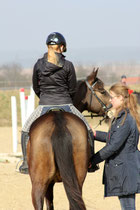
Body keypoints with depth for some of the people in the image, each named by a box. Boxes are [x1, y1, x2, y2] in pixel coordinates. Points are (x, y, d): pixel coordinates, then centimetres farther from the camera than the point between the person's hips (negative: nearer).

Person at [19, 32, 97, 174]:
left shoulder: (38, 65, -2)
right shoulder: (68, 65, -6)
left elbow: (36, 88, 8)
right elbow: (72, 90, 1)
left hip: (44, 106, 1)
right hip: (65, 105, -1)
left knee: (26, 130, 21)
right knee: (86, 130, 20)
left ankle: (27, 164, 13)